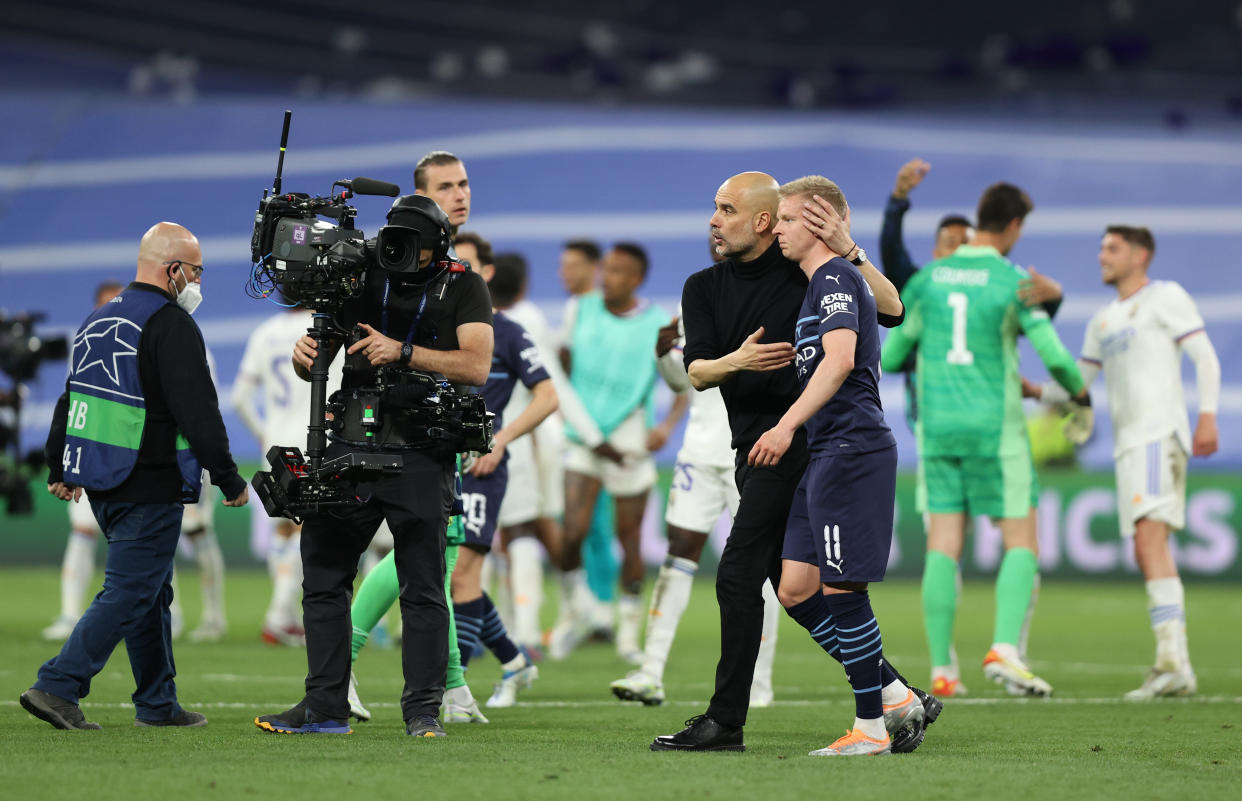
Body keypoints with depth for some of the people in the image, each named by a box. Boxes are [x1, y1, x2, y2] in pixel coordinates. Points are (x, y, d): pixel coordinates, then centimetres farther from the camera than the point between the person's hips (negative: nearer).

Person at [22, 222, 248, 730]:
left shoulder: (100, 321, 14)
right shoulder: (171, 325, -13)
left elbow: (70, 399, 22)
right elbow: (197, 411, -18)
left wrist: (60, 469, 30)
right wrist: (230, 480, -13)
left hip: (102, 487, 9)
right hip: (151, 488, -9)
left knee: (151, 592, 17)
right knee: (129, 593, -7)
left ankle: (158, 703, 22)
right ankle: (57, 687, -14)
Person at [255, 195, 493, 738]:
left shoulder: (462, 288, 4)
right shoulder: (361, 279, 12)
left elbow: (475, 367, -10)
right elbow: (315, 365, 15)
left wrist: (402, 352, -18)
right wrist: (306, 354, -9)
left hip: (421, 458, -4)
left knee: (423, 589, -2)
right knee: (323, 576, 3)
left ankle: (423, 709, 4)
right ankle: (325, 707, 9)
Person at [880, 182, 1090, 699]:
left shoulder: (926, 279, 4)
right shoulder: (1013, 282, -7)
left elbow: (891, 357, 9)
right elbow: (1054, 355, -11)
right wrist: (1078, 390, 12)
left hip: (937, 425, 4)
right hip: (995, 427, -4)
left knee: (943, 548, 5)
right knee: (1022, 544, 4)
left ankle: (941, 670, 1)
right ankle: (1005, 648, -15)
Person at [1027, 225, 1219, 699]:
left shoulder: (1165, 297, 4)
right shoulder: (1103, 322, 26)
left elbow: (1205, 357, -3)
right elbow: (1077, 385, 23)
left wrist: (1207, 416, -15)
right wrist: (1034, 391, 4)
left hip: (1159, 433, -8)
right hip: (1127, 446, 8)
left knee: (1149, 537, -22)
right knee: (1149, 554, 3)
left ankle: (1172, 658, -31)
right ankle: (1176, 673, 2)